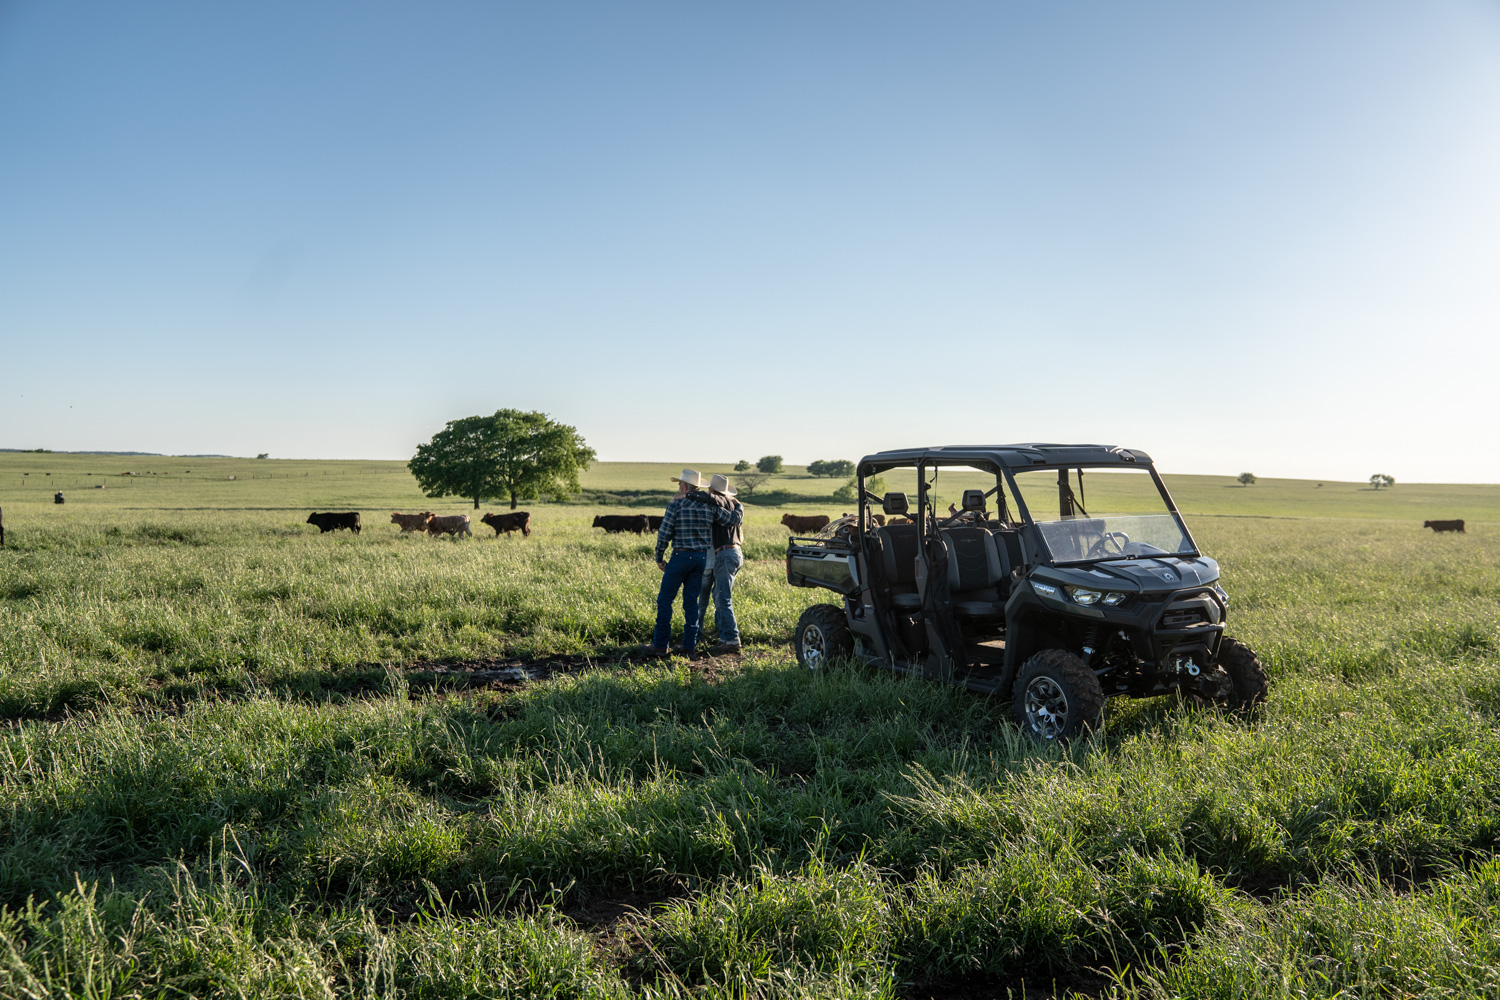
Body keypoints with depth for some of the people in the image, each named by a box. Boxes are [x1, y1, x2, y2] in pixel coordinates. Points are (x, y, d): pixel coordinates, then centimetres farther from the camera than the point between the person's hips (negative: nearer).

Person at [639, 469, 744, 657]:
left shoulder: (675, 505, -7)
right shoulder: (709, 506, 4)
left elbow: (664, 535, -8)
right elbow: (733, 519, 6)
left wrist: (659, 558, 4)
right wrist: (740, 509, 29)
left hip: (681, 557, -5)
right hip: (702, 557, 5)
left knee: (665, 599, 2)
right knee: (691, 601, 10)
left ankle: (660, 645, 1)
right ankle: (689, 645, 9)